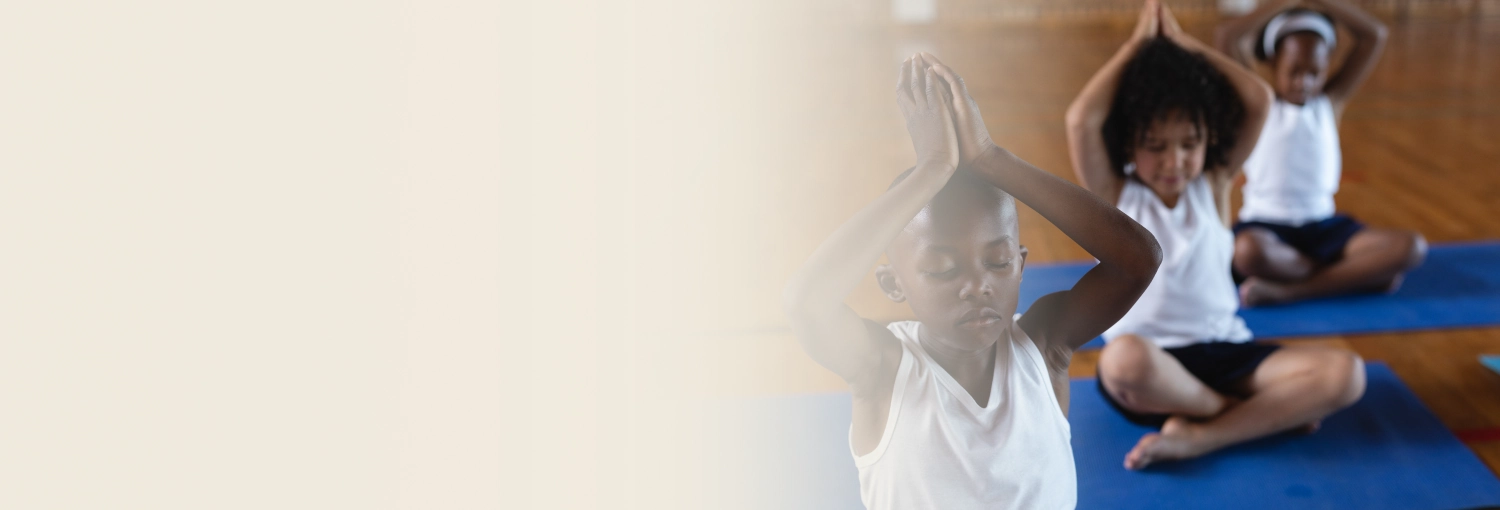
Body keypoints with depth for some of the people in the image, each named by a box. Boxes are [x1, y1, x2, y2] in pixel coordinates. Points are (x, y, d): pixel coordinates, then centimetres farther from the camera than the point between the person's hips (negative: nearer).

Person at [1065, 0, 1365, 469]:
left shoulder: (1214, 185, 8)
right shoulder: (1114, 196, 0)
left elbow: (1259, 101, 0)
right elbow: (1081, 120, -17)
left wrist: (1184, 44, 6)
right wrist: (1138, 45, -5)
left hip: (1224, 352, 4)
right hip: (1149, 360, -3)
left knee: (1345, 374, -19)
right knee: (1124, 360, -41)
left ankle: (1197, 436, -25)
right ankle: (1263, 412, -15)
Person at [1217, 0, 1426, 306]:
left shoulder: (1331, 101, 11)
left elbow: (1374, 35, 5)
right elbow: (1229, 37, -11)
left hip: (1323, 225, 4)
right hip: (1264, 225, -4)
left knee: (1410, 248, -21)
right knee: (1249, 252, -41)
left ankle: (1288, 290, -27)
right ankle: (1360, 274, -20)